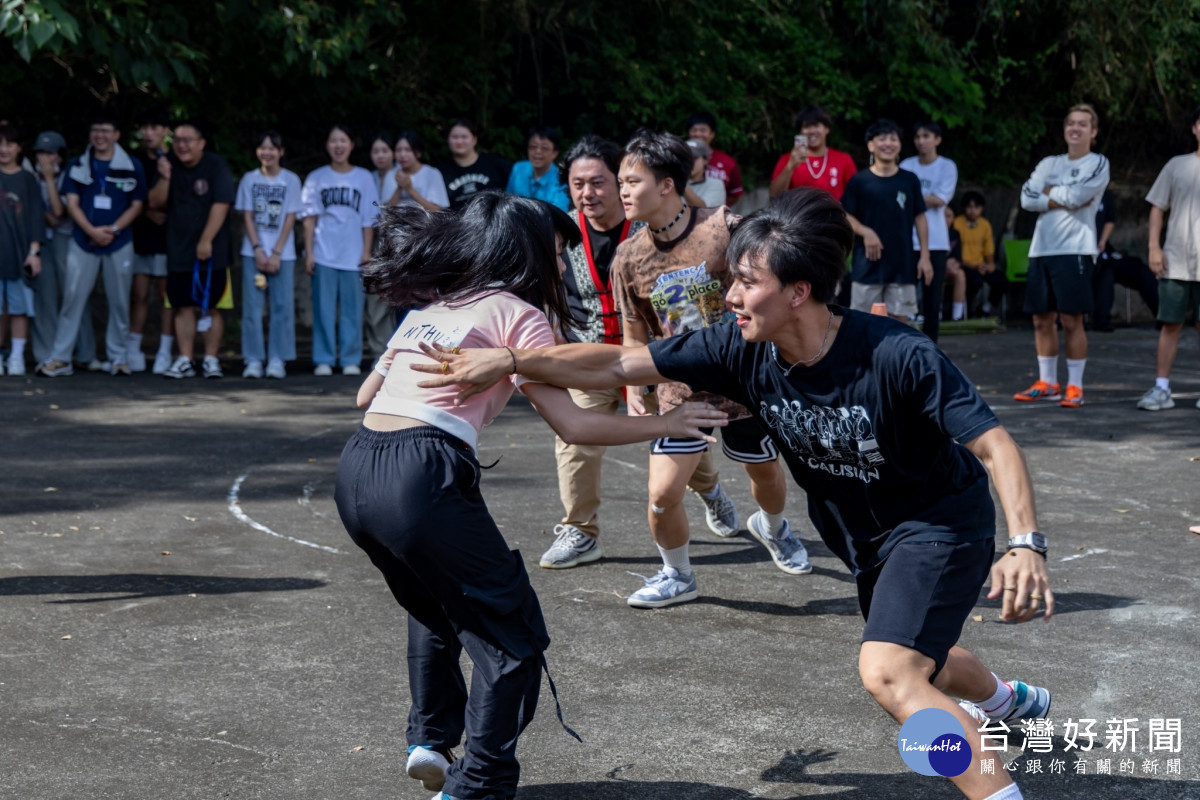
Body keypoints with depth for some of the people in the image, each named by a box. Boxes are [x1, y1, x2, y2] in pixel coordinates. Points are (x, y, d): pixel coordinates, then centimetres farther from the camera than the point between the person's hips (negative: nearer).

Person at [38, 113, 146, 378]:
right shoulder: (77, 166, 6)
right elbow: (72, 203, 1)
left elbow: (136, 205, 2)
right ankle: (60, 358, 1)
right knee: (72, 298, -2)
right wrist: (92, 231, -15)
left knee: (119, 301, 4)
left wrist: (113, 229, -12)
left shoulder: (132, 167, 2)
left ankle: (119, 357, 14)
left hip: (119, 243, 0)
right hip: (82, 241, 0)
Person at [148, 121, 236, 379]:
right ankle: (185, 360, 8)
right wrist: (164, 179, -14)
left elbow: (221, 204, -13)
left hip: (211, 249, -3)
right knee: (183, 306, 3)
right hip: (178, 249, 4)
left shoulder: (216, 165, -7)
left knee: (211, 306, 1)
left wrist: (206, 241, -17)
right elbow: (155, 203, 5)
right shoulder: (170, 164, 6)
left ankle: (211, 359, 8)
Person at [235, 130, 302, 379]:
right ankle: (253, 361, 2)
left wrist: (276, 253, -9)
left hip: (282, 253, -1)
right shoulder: (249, 179, 7)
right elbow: (247, 217, 3)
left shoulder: (291, 180, 2)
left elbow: (290, 218, -1)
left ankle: (277, 360, 3)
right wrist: (258, 250, -8)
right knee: (252, 307, -2)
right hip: (253, 251, 1)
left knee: (282, 307, -2)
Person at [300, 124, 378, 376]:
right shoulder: (316, 178, 6)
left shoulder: (364, 178, 7)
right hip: (323, 254, 0)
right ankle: (323, 360, 6)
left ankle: (351, 360, 8)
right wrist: (308, 252, -2)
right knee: (324, 309, 0)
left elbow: (369, 220, 6)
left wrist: (367, 251, 0)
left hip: (353, 255, 0)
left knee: (352, 308, 1)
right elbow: (309, 218, 5)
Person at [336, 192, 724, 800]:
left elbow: (367, 394, 30)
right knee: (513, 636, 5)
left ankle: (430, 740, 33)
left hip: (354, 471, 8)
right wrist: (667, 424, 9)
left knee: (435, 607, 32)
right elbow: (573, 425, -1)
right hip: (423, 472, -8)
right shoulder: (516, 313, 3)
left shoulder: (430, 308, 23)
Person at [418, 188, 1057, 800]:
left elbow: (995, 447, -32)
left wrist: (1025, 545, -47)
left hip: (941, 521, -7)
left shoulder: (898, 357, -33)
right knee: (912, 662, 30)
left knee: (886, 672, -29)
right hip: (865, 535, 7)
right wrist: (508, 360, -27)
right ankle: (1009, 700, 63)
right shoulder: (742, 350, -18)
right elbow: (617, 365, -17)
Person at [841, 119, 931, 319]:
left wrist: (924, 255, 4)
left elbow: (920, 218, 9)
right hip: (867, 264, -2)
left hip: (902, 263, 2)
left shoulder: (910, 180, 5)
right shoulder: (859, 181, -1)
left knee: (900, 319, 4)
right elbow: (845, 216, 0)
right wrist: (865, 232, -18)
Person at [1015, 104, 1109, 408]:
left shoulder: (1098, 164, 2)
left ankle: (1075, 387, 0)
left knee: (1072, 320, -6)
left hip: (1075, 250, -5)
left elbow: (1076, 195, -15)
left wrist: (1048, 191, 1)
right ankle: (1047, 384, 17)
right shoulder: (1049, 163, 16)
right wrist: (1064, 199, -6)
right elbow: (1027, 198, 2)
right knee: (1042, 319, 7)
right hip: (1041, 249, 5)